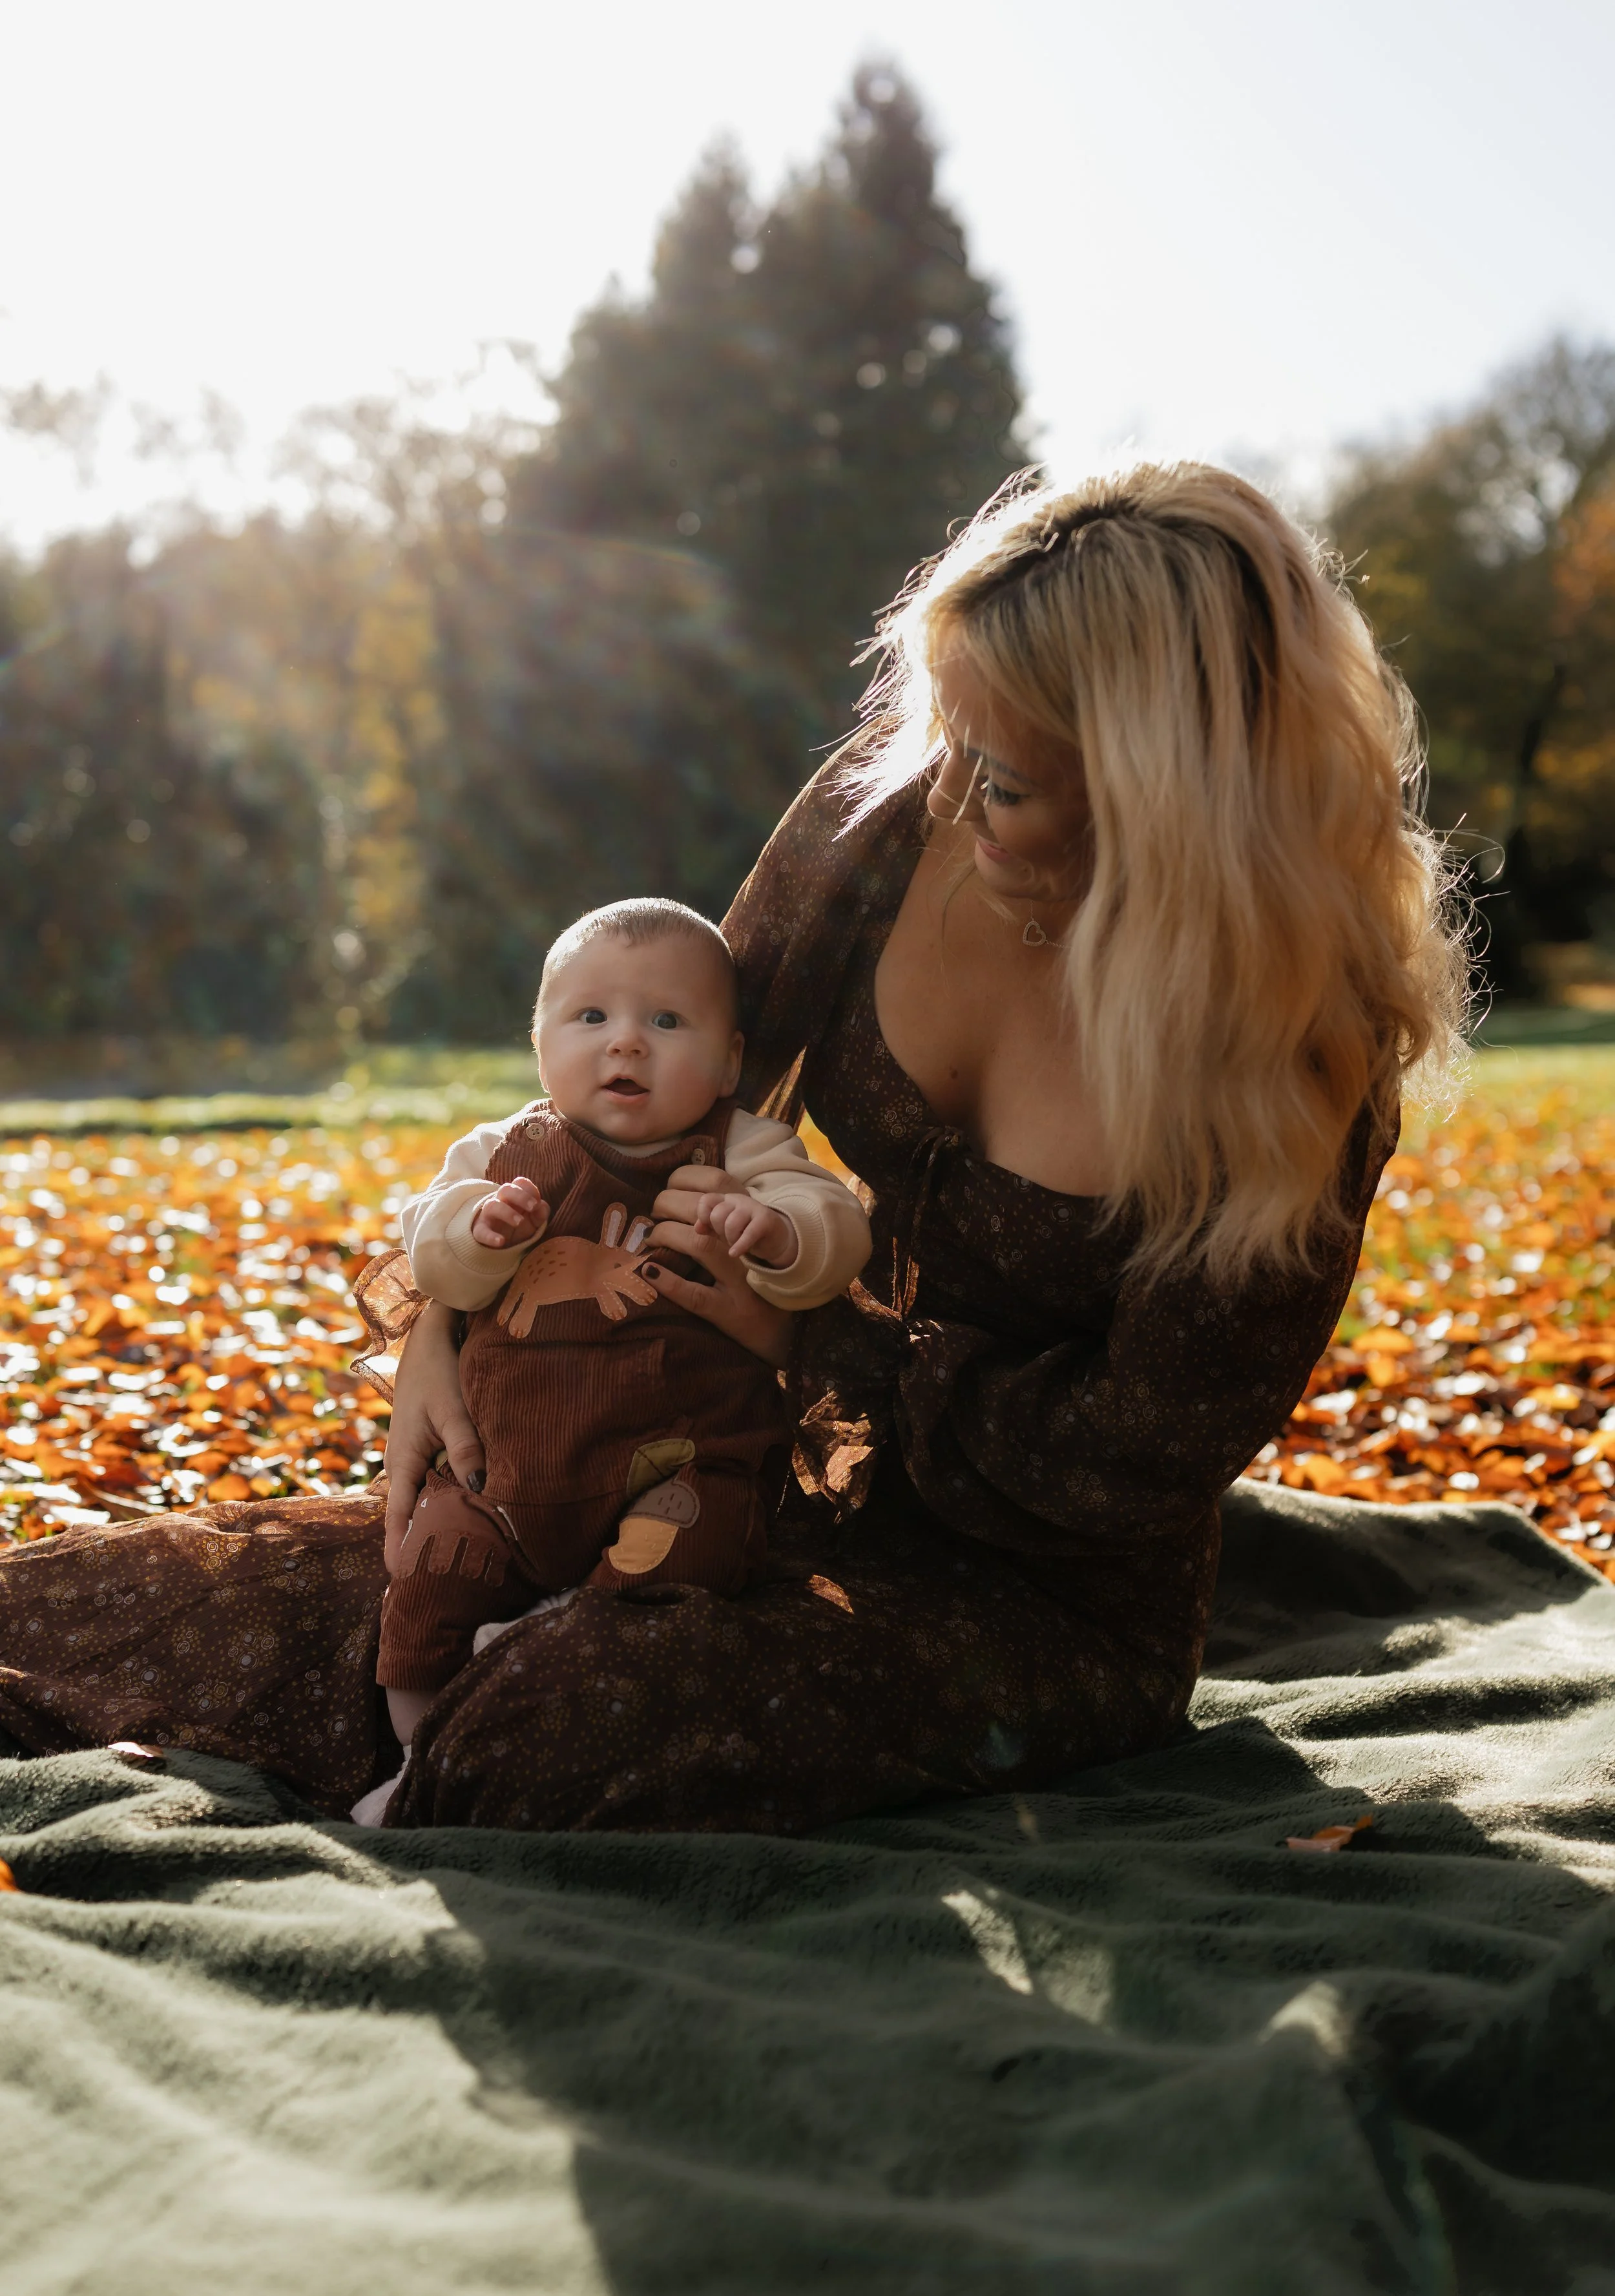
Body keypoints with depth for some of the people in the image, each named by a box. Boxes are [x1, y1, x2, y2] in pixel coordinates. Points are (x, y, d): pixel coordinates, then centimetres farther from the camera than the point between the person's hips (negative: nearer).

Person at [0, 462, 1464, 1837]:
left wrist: (808, 1336, -17)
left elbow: (1138, 1457, -17)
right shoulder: (901, 805, -12)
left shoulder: (1303, 1040, -22)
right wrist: (449, 1319, -8)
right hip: (838, 1501, 5)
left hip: (1060, 1609, -4)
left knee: (561, 1731, -27)